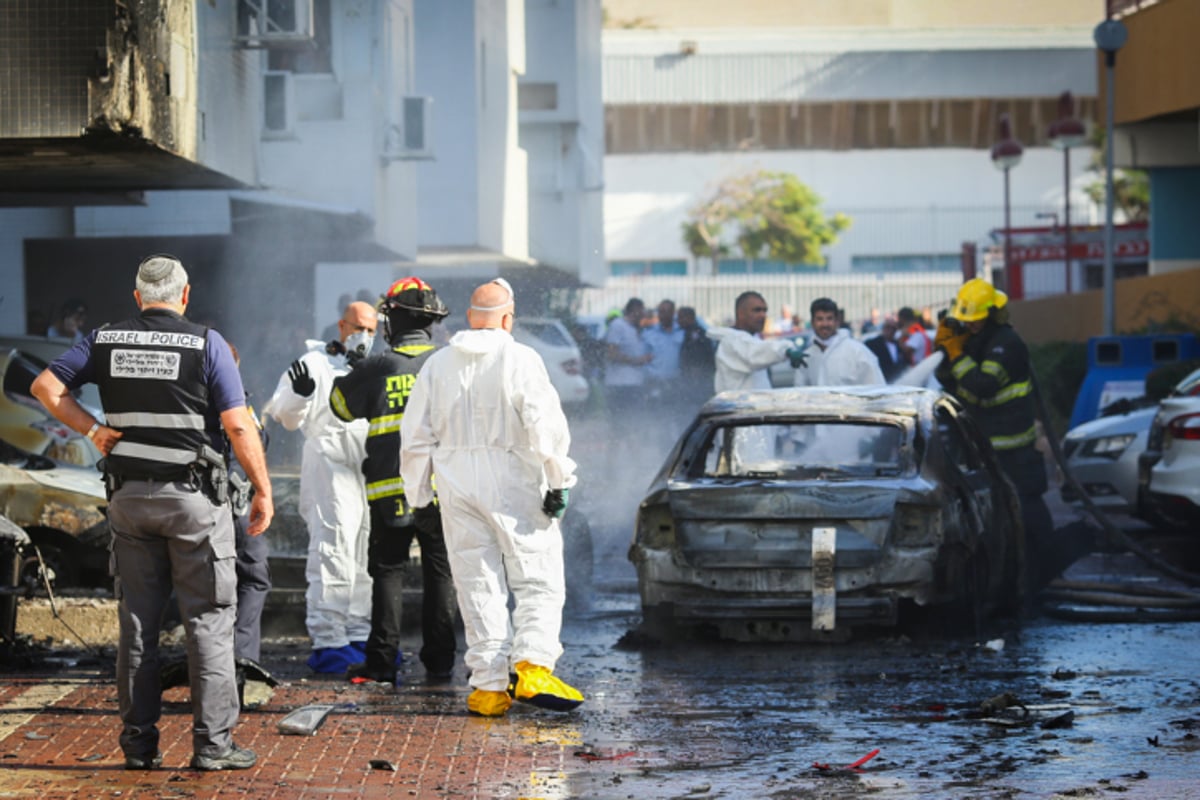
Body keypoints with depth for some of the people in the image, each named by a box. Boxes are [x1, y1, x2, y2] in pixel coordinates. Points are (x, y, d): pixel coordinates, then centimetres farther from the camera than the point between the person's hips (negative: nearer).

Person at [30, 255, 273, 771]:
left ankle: (139, 743, 12)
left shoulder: (106, 341, 3)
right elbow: (239, 427, -12)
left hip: (129, 495, 4)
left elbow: (47, 386, 1)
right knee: (208, 620, 2)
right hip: (193, 497, -4)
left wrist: (92, 429, 0)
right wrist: (263, 491, -5)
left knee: (138, 622, 10)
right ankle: (212, 743, -1)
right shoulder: (205, 344, -8)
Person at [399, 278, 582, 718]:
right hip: (513, 485, -4)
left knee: (479, 587, 7)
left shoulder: (438, 365, 8)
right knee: (539, 581, 0)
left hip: (457, 488, 4)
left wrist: (419, 495, 19)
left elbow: (416, 437, 11)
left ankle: (490, 685, 4)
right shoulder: (520, 360, -6)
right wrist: (559, 480, -7)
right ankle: (533, 667, -16)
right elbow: (545, 426, -13)